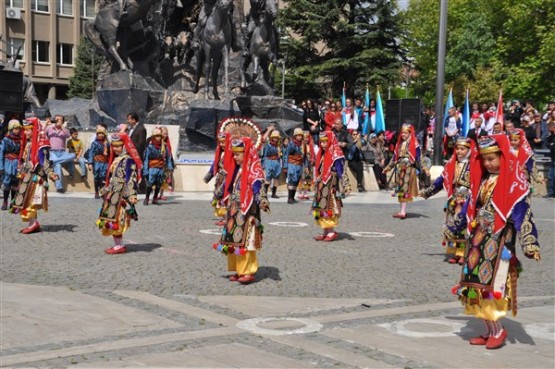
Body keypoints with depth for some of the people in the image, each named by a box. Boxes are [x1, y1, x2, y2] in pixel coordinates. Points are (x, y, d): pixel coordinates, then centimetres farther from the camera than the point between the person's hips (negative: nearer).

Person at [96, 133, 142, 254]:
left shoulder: (128, 160, -15)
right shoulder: (116, 159, 15)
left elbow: (130, 180, -21)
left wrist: (131, 196, -27)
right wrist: (106, 190, 27)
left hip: (120, 195, -10)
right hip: (113, 194, 10)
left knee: (115, 219, -8)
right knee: (111, 219, 11)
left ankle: (119, 246, 0)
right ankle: (118, 244, 18)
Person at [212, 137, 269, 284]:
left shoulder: (254, 171, -11)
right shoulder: (235, 169, 14)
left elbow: (258, 188, -24)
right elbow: (228, 187, 27)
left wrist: (262, 202, -39)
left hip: (247, 212, -8)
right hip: (234, 211, 8)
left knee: (245, 242, -7)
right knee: (233, 241, 9)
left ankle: (248, 272, -1)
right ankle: (239, 270, 17)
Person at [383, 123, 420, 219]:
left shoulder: (414, 144, -3)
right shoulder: (399, 144, 15)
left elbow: (418, 158, -7)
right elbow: (395, 156, 20)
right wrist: (388, 167, 22)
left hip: (409, 168, -6)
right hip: (400, 168, 6)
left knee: (404, 189, -12)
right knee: (400, 190, 7)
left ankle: (403, 212, -15)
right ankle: (403, 211, 13)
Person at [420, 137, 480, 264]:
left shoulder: (474, 165, -5)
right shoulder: (452, 164, 9)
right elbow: (442, 179, 16)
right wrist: (428, 191, 19)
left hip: (468, 201, -4)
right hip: (454, 201, 4)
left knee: (465, 226, -8)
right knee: (451, 226, 2)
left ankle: (463, 253, -1)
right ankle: (453, 253, 9)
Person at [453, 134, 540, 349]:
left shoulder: (513, 180, -9)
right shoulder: (481, 178, 11)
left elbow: (523, 211, -15)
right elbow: (470, 206, 21)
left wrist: (530, 244, -21)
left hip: (499, 240, -7)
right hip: (479, 237, 7)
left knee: (490, 285, -10)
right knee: (477, 285, 6)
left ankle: (498, 330, 4)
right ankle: (490, 331, 16)